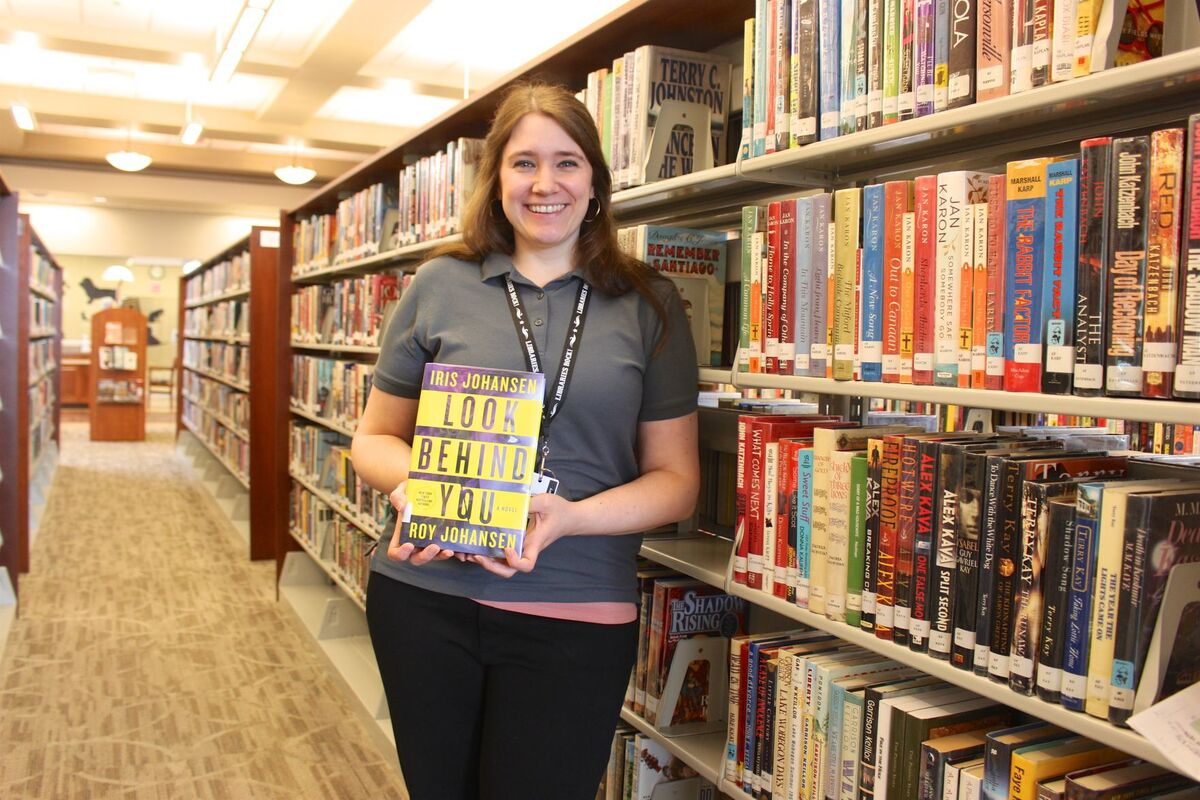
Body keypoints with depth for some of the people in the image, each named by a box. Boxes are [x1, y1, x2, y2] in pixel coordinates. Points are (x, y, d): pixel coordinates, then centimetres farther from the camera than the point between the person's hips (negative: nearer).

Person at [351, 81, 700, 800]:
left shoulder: (649, 306, 1)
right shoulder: (439, 287, 3)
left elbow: (676, 479, 1)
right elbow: (376, 437, 10)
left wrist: (569, 517, -17)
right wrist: (413, 491, -13)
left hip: (577, 618, -1)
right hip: (425, 598, 2)